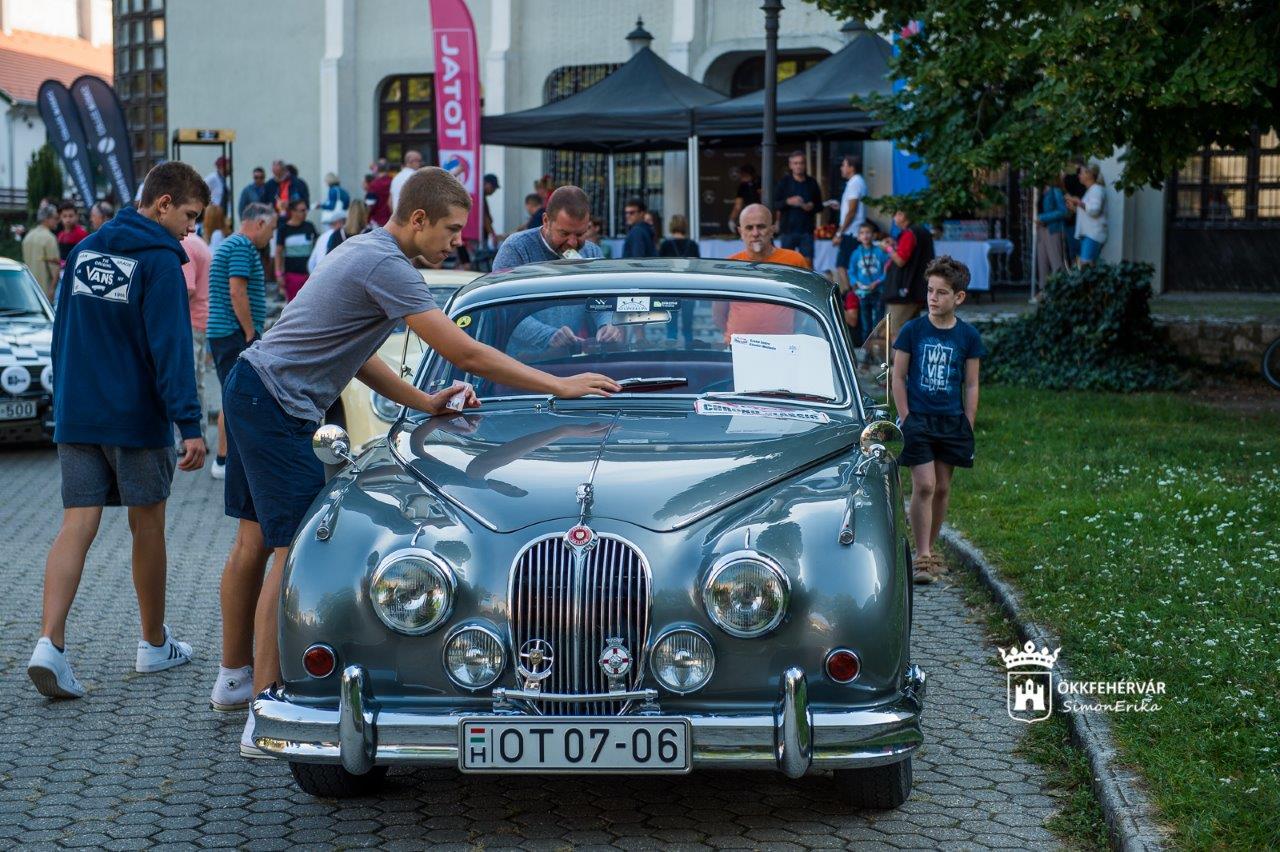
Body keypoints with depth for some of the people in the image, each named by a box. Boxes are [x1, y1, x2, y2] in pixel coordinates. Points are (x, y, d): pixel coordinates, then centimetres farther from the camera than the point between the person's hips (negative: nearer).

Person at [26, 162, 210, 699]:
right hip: (137, 418, -5)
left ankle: (50, 643, -16)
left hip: (75, 415, 5)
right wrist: (189, 424, -20)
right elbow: (170, 347, -19)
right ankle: (155, 645, 22)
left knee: (76, 526, 0)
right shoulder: (159, 261, -12)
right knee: (147, 526, 9)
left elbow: (62, 333, 17)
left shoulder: (85, 251, 11)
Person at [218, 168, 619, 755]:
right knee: (293, 552, -10)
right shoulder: (386, 266, -18)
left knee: (254, 540, 16)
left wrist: (424, 402, 8)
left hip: (251, 387, 10)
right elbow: (467, 355, -21)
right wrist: (559, 386, -14)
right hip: (277, 406, -10)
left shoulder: (365, 250, 14)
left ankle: (234, 675, 27)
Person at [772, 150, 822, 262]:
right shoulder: (784, 182, 4)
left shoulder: (812, 183, 8)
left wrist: (812, 207, -8)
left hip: (806, 231, 1)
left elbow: (819, 205, 14)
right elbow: (775, 204, 2)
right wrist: (788, 202, -16)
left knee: (808, 263, -3)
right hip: (788, 230, -1)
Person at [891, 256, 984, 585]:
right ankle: (922, 557, -7)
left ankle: (930, 549, 23)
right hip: (917, 420, -2)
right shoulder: (912, 330, -3)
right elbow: (898, 377, 0)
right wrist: (906, 418, -6)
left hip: (952, 422, 2)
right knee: (924, 486, -9)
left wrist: (967, 425, 2)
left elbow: (971, 384, 6)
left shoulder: (968, 336, 2)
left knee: (942, 489, 9)